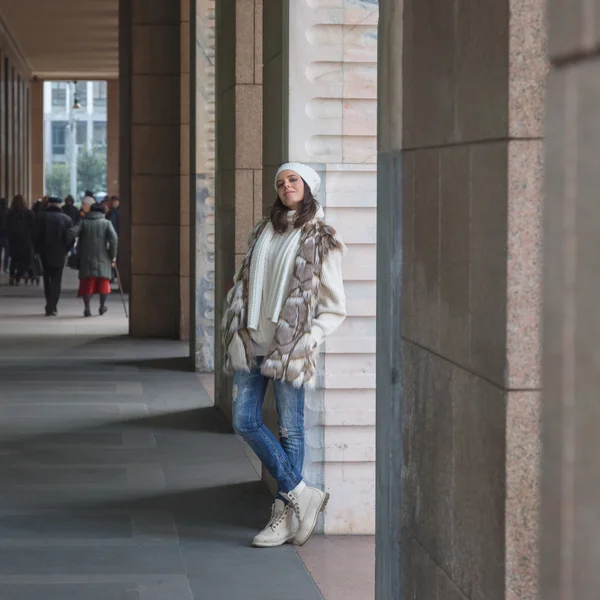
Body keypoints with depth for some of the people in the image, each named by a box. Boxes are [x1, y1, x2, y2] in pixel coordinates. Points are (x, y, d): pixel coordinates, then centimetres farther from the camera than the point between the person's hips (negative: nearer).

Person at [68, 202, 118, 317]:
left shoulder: (83, 222, 5)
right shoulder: (106, 223, 3)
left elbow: (72, 233, -10)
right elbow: (113, 238, -10)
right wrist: (113, 255, -2)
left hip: (86, 257, 0)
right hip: (102, 257, 0)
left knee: (87, 283, 2)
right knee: (104, 282, 14)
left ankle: (87, 308, -6)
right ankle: (102, 306, 20)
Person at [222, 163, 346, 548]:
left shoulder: (322, 242, 0)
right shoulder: (263, 232, 15)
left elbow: (335, 309, 0)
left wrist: (308, 339, -12)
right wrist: (236, 328, 7)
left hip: (290, 349, -5)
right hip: (252, 342, 5)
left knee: (290, 429, -1)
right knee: (246, 421, -2)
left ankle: (284, 516, 7)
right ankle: (301, 494, 6)